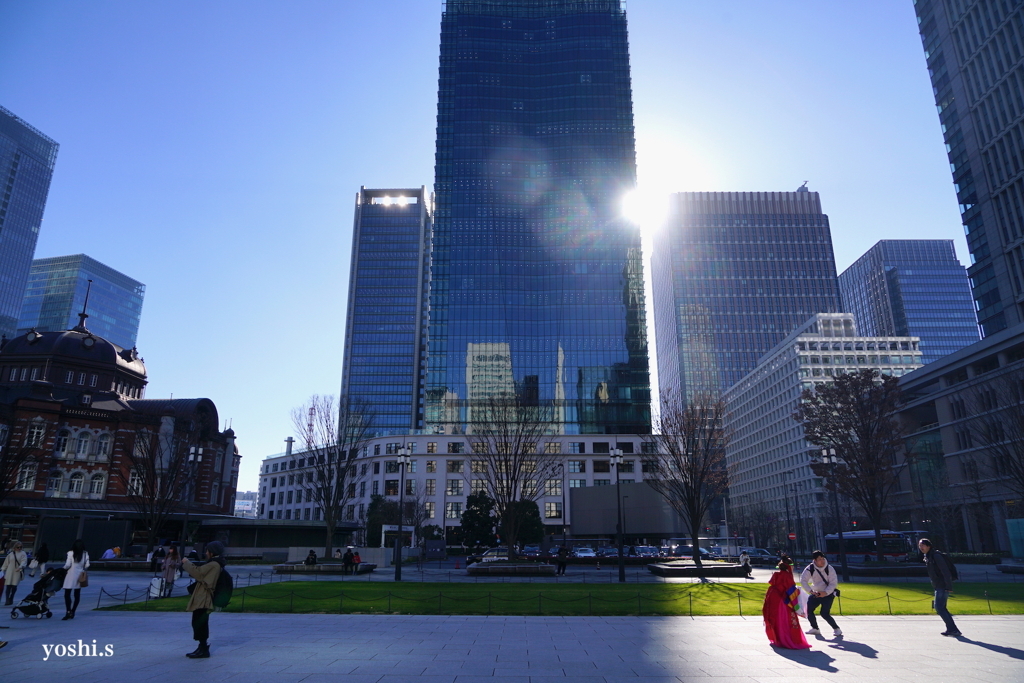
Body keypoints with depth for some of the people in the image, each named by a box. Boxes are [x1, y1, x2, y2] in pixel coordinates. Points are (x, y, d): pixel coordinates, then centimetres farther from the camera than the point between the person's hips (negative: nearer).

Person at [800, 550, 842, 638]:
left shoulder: (829, 568, -19)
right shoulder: (810, 568, -14)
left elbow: (833, 583, -17)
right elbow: (803, 580, -12)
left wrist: (825, 592, -28)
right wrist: (811, 591, -24)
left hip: (828, 594, -4)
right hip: (816, 593, 4)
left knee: (824, 613, -15)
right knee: (809, 610, -1)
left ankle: (836, 629, 8)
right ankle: (815, 628, 20)